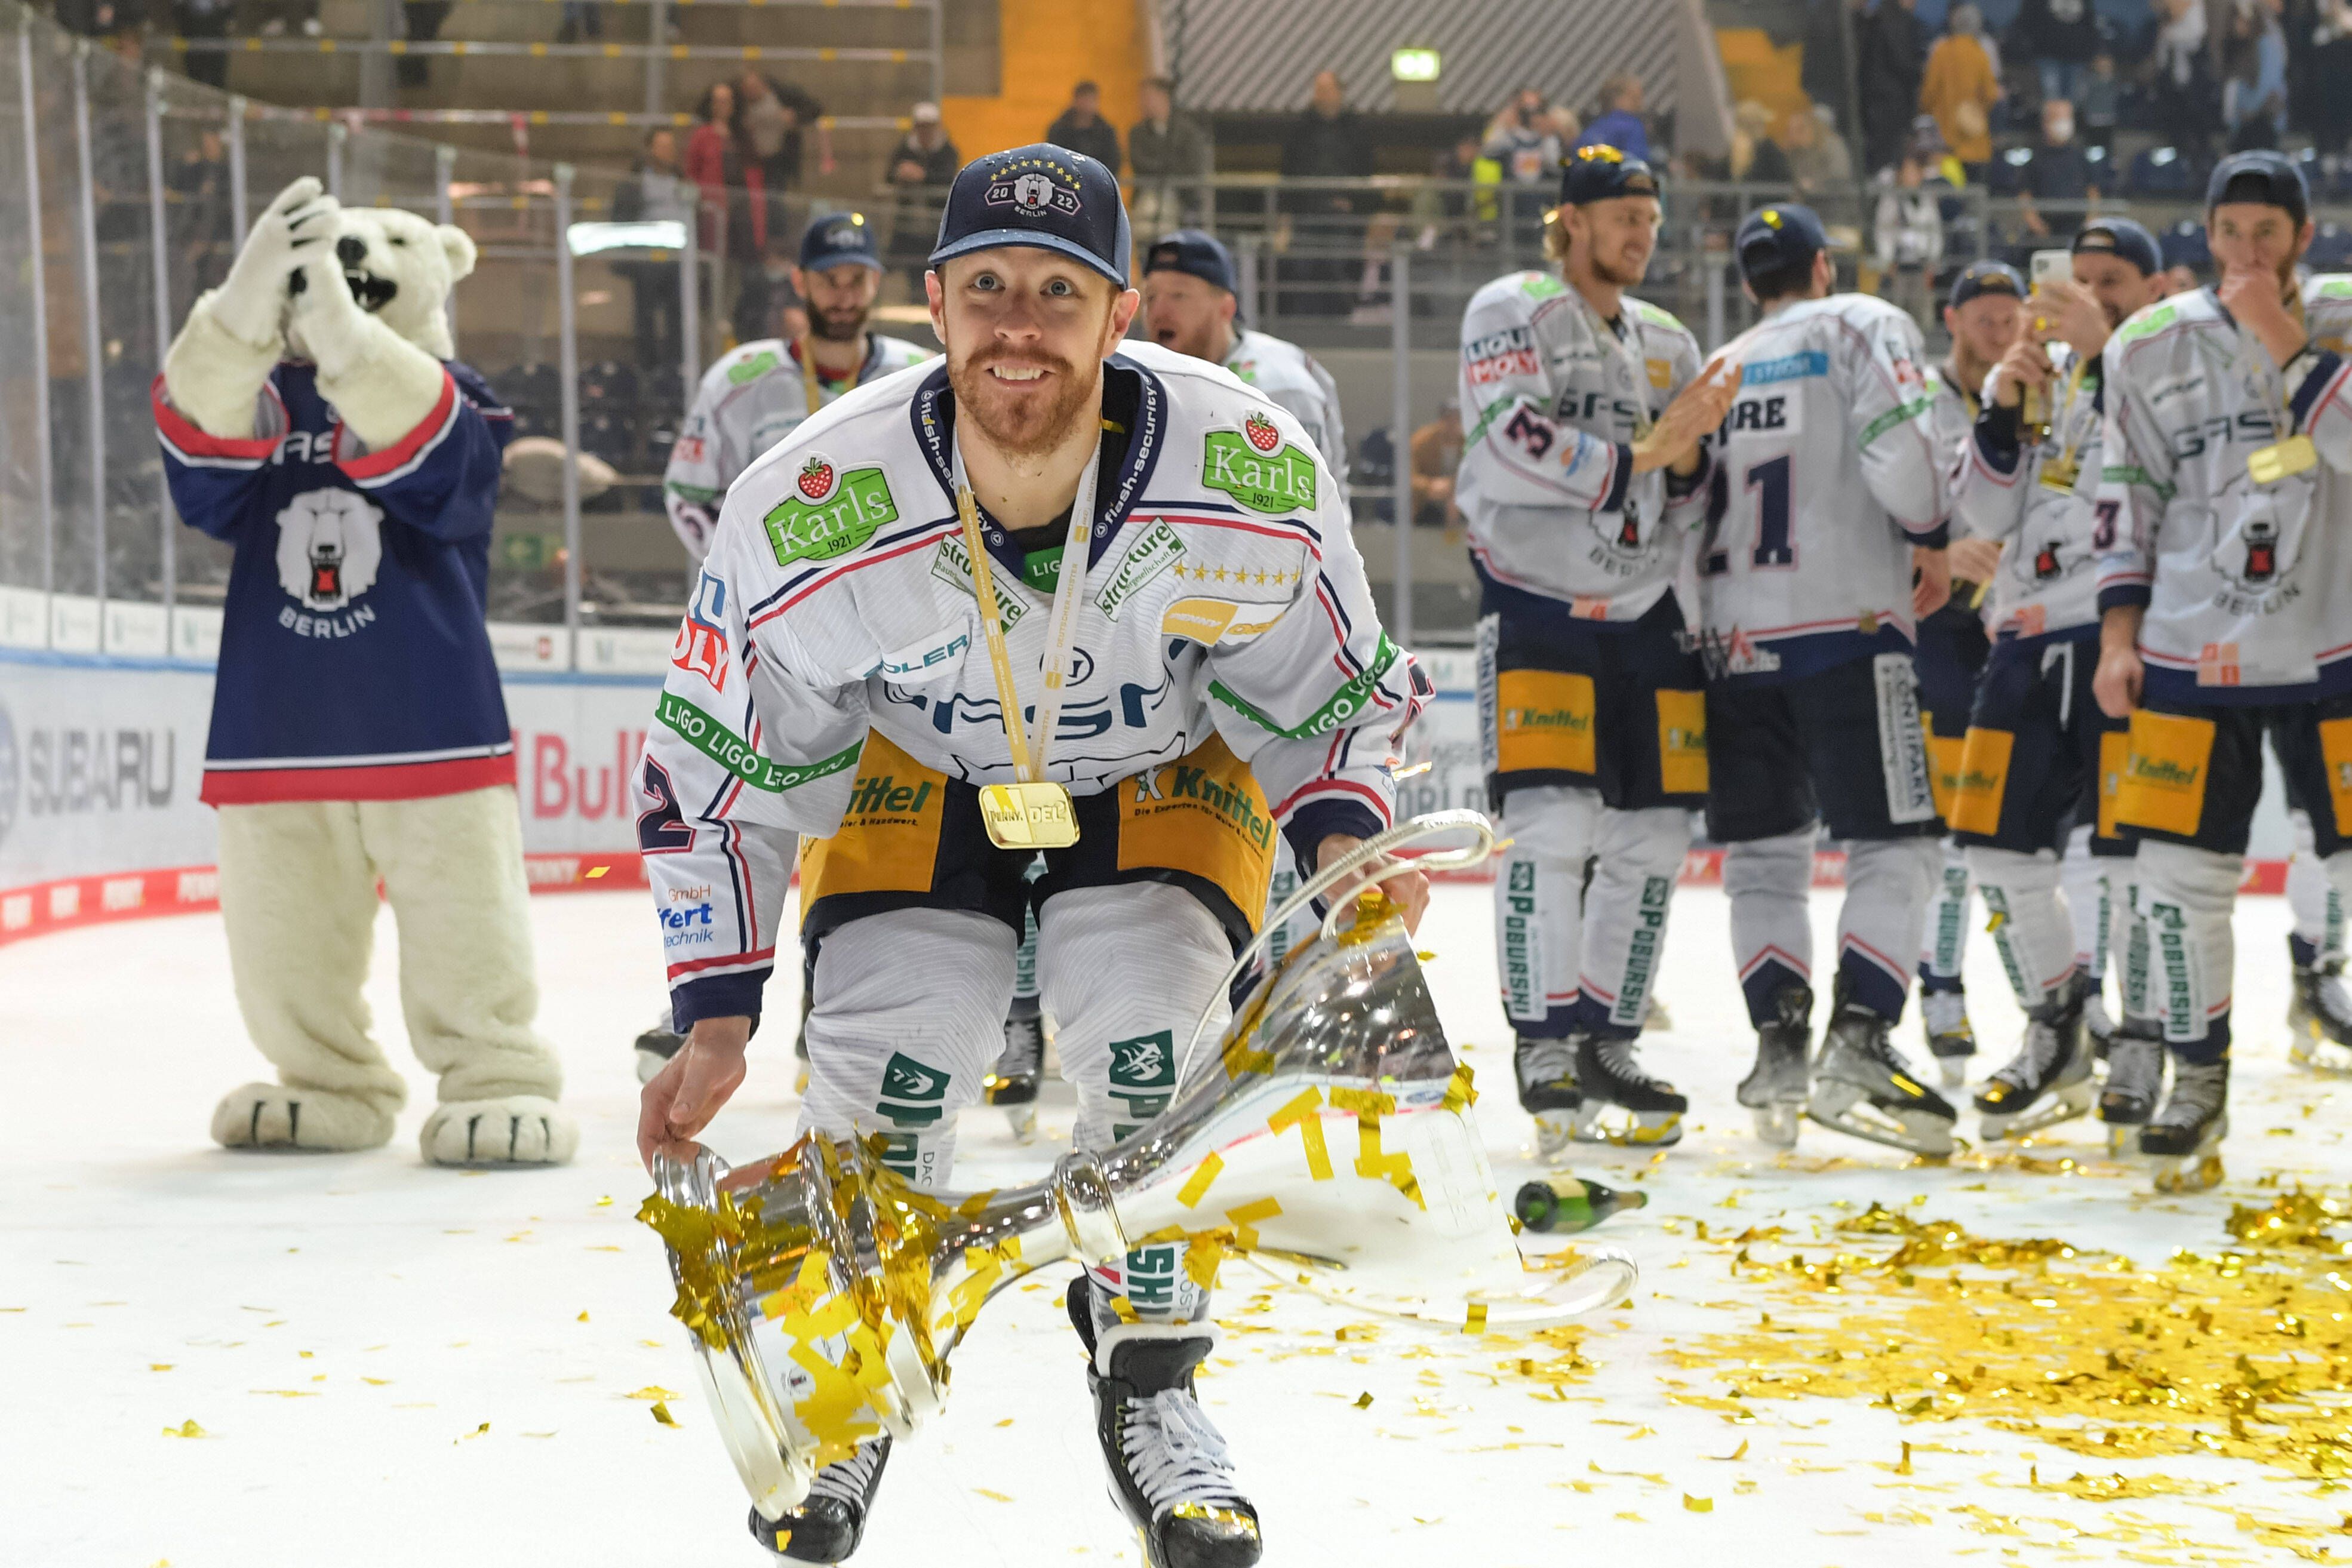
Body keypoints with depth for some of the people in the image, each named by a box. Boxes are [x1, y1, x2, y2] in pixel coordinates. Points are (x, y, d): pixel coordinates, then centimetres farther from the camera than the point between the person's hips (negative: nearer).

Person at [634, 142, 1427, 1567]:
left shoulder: (1253, 476, -28)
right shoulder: (811, 515, -30)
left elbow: (1331, 691, -9)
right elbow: (722, 766, -14)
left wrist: (1342, 836, -28)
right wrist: (718, 1014, -13)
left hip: (1163, 772, 0)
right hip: (914, 778, 0)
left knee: (1148, 1052, -20)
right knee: (887, 1060, -15)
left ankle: (1151, 1399, 2)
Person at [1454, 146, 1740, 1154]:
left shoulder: (1670, 345, 17)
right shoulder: (1510, 314, -2)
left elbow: (1688, 506, 15)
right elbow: (1515, 448, -16)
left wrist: (1690, 455, -6)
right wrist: (1639, 452, -17)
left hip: (1642, 614, 7)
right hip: (1535, 607, -6)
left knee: (1653, 838, 4)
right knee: (1550, 824, -16)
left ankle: (1605, 1046, 14)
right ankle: (1544, 1055, -11)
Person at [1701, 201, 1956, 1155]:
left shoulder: (1720, 369, 19)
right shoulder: (1862, 326, 3)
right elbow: (1895, 442, -14)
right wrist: (1931, 535, 2)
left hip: (1737, 637, 5)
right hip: (1847, 621, -5)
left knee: (1763, 853, 12)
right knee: (1894, 847, -4)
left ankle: (1779, 1043, 3)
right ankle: (1857, 1046, -18)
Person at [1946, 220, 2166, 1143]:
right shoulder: (2042, 372, 17)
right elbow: (1984, 517, 11)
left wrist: (2104, 351, -22)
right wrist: (2004, 409, -4)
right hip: (2032, 634, 6)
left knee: (2126, 850, -9)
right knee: (1999, 841, 6)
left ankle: (2141, 1061, 3)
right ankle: (2057, 1042, 23)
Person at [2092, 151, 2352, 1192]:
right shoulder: (2155, 346, 5)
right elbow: (2128, 498, 8)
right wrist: (2119, 633, 3)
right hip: (2192, 656, 1)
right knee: (2181, 878, 1)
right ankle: (2197, 1082, 16)